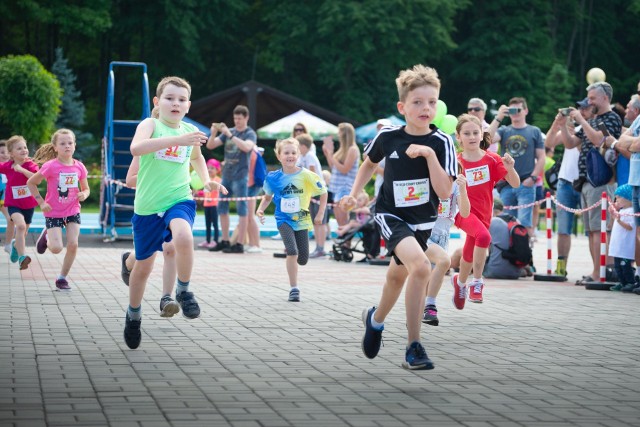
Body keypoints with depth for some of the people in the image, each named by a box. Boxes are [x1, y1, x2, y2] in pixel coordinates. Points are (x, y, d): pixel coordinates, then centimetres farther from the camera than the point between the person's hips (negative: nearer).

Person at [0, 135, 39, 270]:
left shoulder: (31, 165, -11)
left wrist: (21, 169, -34)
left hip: (29, 204, 2)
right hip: (13, 204, -2)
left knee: (22, 233, 17)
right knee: (20, 225, -30)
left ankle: (15, 245, 54)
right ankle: (22, 257, -32)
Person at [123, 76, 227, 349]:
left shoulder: (190, 131, 7)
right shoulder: (150, 125, -6)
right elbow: (136, 147, -31)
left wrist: (206, 181, 19)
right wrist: (178, 140, -36)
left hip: (179, 200, 1)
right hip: (148, 206, -1)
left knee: (183, 237, -33)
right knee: (143, 266, 10)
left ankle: (184, 291, -11)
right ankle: (133, 314, 35)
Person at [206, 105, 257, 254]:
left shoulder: (250, 134, -3)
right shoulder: (228, 132, 11)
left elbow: (246, 147, -24)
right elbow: (210, 146, 8)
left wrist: (230, 135, -28)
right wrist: (213, 133, -11)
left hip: (240, 176, -6)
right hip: (226, 175, 6)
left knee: (242, 210, -5)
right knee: (222, 208, 9)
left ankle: (239, 244, -5)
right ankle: (225, 241, 18)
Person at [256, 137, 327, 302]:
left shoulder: (306, 175, -13)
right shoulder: (273, 177, -7)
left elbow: (323, 193, -2)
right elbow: (268, 197, 12)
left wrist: (320, 214, -5)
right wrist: (261, 209, -5)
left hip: (301, 220, 1)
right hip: (284, 220, -1)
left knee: (303, 260, 7)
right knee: (292, 252, -22)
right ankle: (294, 289, -12)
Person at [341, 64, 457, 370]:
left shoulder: (441, 143, -12)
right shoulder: (388, 137, -9)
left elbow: (444, 192, -20)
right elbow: (369, 163, 14)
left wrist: (429, 154, -27)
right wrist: (354, 194, 5)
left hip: (422, 221, 3)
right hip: (391, 215, -3)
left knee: (397, 276, 19)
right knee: (420, 266, -26)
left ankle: (376, 319, 50)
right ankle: (413, 347, -20)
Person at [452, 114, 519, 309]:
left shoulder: (492, 160, -5)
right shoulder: (456, 162, -7)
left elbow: (515, 184, -7)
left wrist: (510, 167, -25)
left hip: (483, 213, 3)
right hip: (463, 210, -3)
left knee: (469, 254, 16)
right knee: (484, 236, -32)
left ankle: (460, 281, 48)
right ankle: (477, 283, -21)